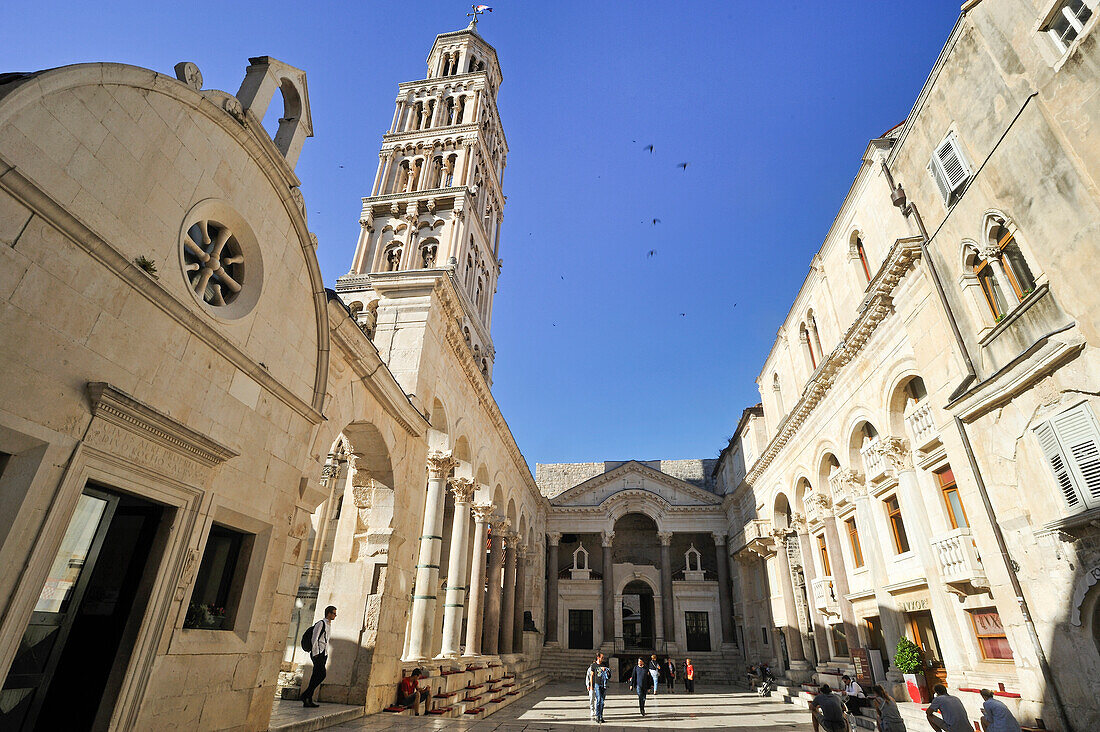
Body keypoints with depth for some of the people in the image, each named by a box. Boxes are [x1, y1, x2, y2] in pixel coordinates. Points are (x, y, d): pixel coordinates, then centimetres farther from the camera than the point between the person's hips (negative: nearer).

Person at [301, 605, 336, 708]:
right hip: (318, 653, -9)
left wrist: (326, 653, 18)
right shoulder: (320, 623, -10)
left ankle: (308, 700, 10)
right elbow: (314, 639, -14)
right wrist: (315, 654, -17)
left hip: (324, 653, 9)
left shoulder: (329, 625, 18)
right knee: (322, 674, -14)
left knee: (316, 676, 6)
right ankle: (305, 695, -6)